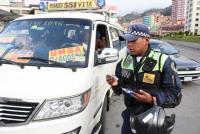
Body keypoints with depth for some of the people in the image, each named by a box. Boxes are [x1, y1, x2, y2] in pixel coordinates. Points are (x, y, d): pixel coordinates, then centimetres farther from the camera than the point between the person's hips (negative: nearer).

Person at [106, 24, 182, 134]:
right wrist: (116, 84, -12)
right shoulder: (124, 61, 4)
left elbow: (175, 93, -15)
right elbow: (120, 89, 10)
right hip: (130, 116, 4)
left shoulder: (163, 62, -14)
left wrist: (153, 99, -28)